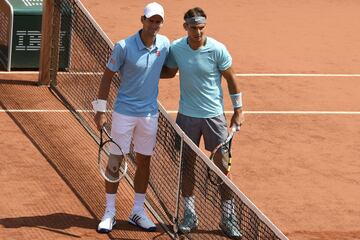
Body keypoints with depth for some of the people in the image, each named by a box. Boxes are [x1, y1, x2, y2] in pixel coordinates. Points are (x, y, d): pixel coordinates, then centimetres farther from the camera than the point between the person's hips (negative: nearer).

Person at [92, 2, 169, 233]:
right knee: (115, 160, 0)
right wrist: (100, 110, -9)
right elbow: (108, 76, -7)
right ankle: (110, 213, 11)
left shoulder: (164, 44, -3)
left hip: (149, 113, 4)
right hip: (124, 112, -4)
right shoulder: (124, 47, -15)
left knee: (144, 161, 11)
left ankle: (138, 212, 23)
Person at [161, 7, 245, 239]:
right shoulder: (175, 48, -7)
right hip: (187, 115, 2)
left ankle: (228, 218, 10)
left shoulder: (217, 50, -14)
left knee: (222, 167, 0)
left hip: (214, 115, -2)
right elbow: (169, 72, 13)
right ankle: (190, 214, 20)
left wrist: (238, 110, -1)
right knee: (187, 165, 7)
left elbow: (231, 79, -3)